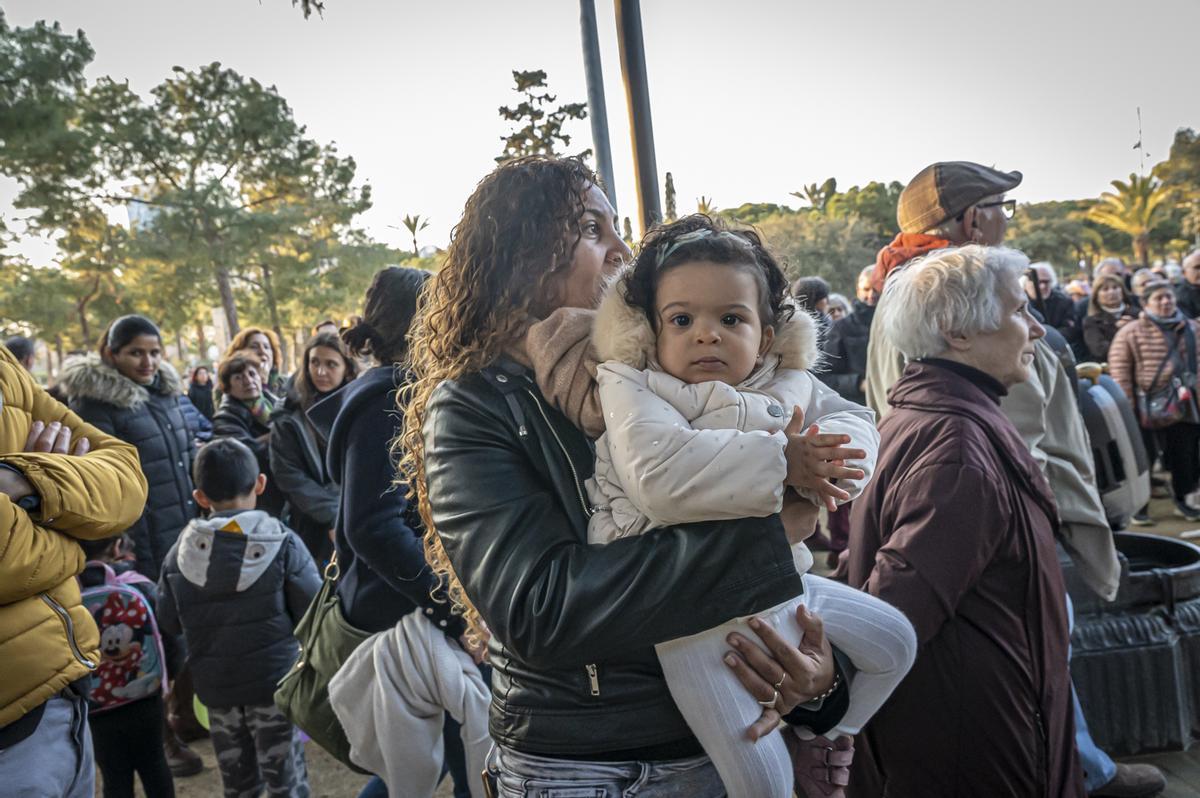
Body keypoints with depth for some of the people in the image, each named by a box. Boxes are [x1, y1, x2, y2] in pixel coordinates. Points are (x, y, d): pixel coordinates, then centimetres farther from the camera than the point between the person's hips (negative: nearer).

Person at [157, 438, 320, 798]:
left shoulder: (180, 552, -5)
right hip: (276, 681, -3)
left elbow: (168, 623, 2)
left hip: (216, 688, 3)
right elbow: (314, 613, -12)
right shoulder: (282, 542, -14)